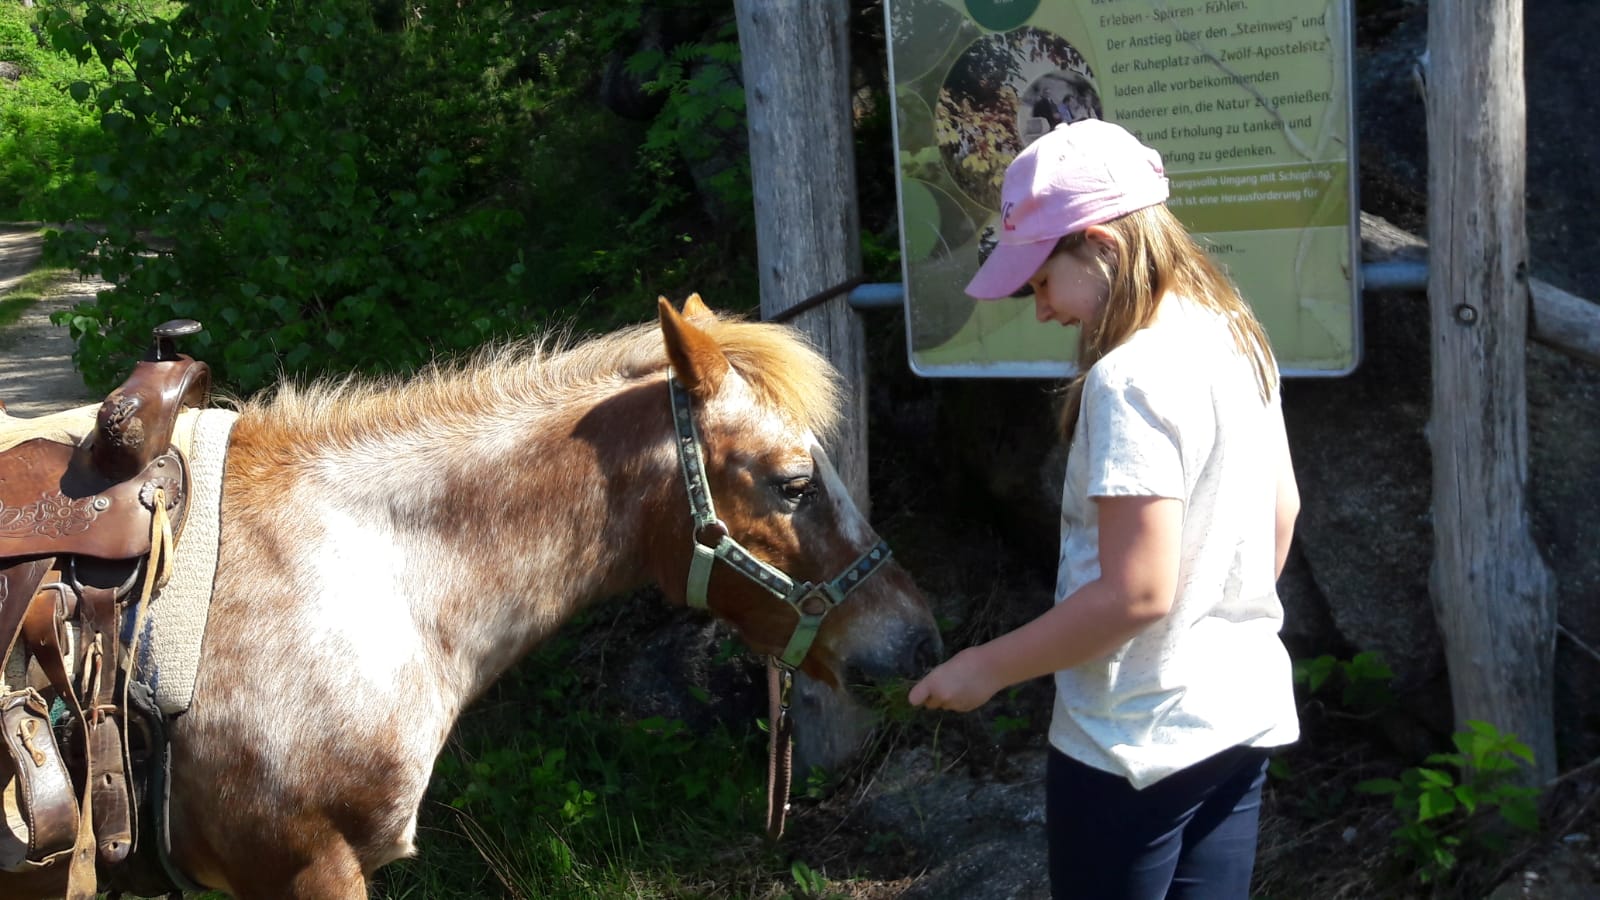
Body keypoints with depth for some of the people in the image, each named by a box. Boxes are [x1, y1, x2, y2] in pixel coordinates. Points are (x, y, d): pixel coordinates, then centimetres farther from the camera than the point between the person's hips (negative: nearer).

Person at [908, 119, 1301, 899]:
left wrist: (988, 668, -16)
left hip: (1138, 740, -8)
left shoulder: (1129, 377, -23)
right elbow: (1282, 507, 15)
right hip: (1246, 710, 8)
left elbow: (1136, 593, -26)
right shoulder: (1238, 341, 5)